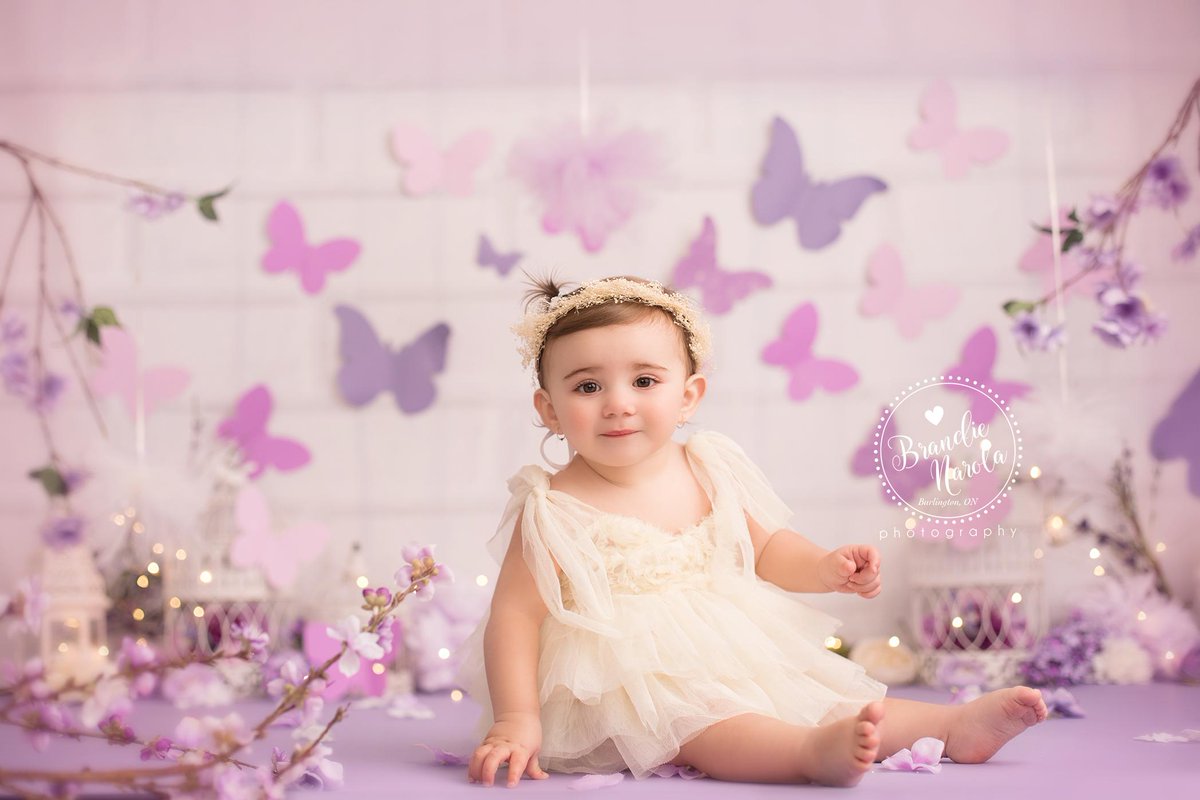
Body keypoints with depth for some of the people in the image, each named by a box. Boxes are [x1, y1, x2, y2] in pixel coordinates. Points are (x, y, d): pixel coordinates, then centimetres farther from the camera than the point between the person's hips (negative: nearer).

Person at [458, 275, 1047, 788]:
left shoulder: (707, 471, 3)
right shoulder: (554, 508, -13)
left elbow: (765, 547, 16)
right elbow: (516, 614, -14)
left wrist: (823, 568, -3)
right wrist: (516, 720, -21)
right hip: (623, 682, -7)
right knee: (694, 718, -34)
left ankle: (953, 725, 4)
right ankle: (815, 753, -53)